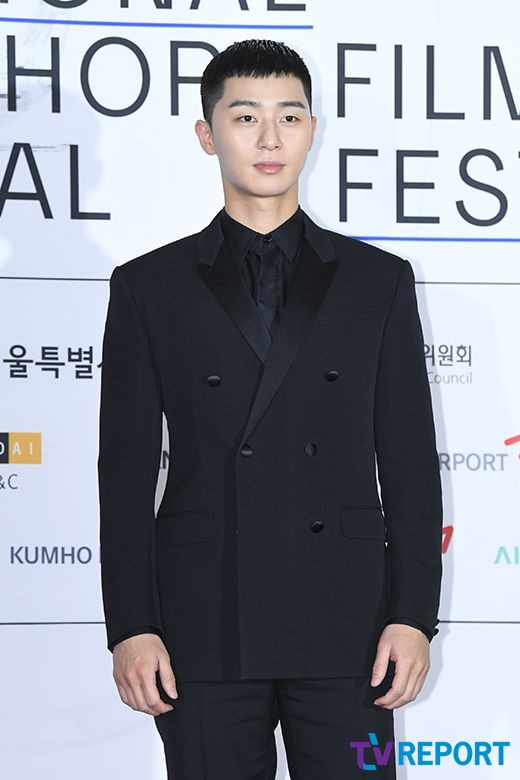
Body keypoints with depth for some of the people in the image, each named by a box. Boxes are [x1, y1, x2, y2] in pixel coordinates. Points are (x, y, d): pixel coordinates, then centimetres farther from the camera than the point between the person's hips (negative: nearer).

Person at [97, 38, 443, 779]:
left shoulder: (379, 281, 8)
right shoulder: (150, 287, 6)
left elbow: (409, 459, 6)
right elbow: (127, 470, 3)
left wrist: (414, 613, -2)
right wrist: (130, 628, -4)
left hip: (346, 621, 1)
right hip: (204, 628, 0)